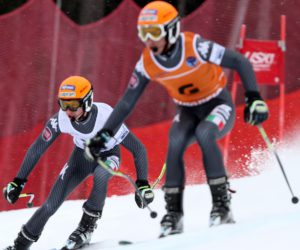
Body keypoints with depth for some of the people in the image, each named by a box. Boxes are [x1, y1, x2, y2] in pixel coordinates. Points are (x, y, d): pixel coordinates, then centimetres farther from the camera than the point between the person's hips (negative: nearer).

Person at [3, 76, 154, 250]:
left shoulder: (106, 117, -36)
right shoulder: (61, 119, -27)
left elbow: (138, 149, -28)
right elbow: (37, 149, -13)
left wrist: (143, 184, -33)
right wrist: (18, 182, -14)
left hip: (108, 155, -3)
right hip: (82, 155, 3)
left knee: (100, 175, -37)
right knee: (52, 204, -8)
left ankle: (86, 227, -19)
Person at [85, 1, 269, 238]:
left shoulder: (194, 46, -28)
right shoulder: (147, 62, -13)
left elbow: (240, 62, -22)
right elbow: (128, 101, -3)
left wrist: (254, 98, -31)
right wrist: (105, 133, -10)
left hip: (218, 104, -4)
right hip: (188, 111, 4)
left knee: (204, 134, -33)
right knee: (175, 143, -25)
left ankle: (222, 203, -24)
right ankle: (174, 212, -17)